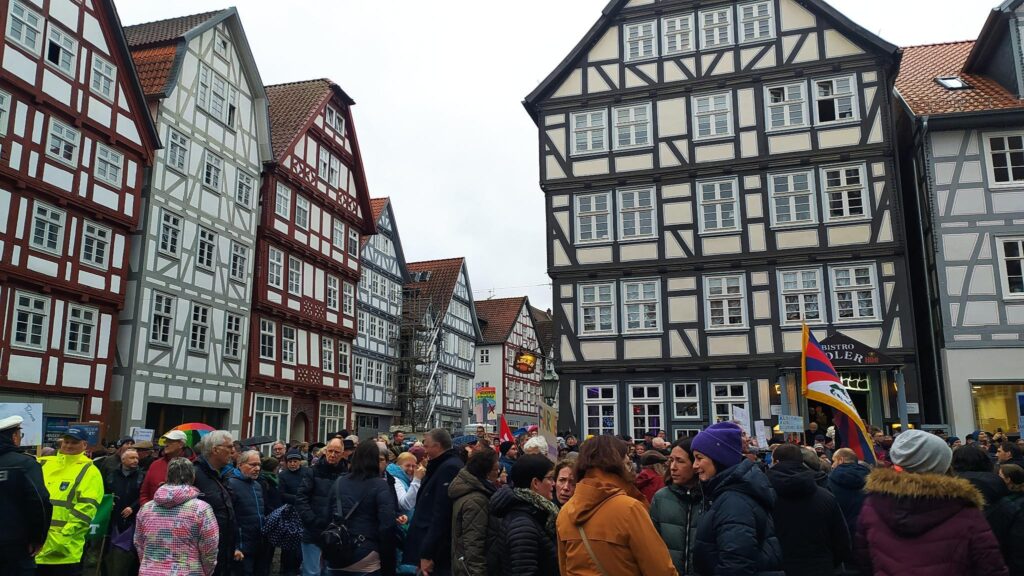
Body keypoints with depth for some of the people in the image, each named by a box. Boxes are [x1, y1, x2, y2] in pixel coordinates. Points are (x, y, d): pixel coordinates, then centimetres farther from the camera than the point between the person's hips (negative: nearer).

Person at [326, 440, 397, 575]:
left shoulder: (339, 483, 5)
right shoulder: (380, 485, -10)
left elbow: (328, 516, 10)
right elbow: (387, 525, -17)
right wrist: (388, 564, -9)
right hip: (366, 559, -4)